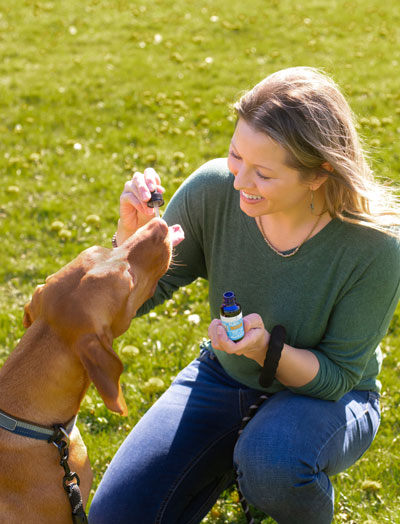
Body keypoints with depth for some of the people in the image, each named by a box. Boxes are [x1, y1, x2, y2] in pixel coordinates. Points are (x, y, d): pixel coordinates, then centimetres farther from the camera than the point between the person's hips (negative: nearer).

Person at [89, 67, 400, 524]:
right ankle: (233, 461, 19)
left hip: (324, 395, -3)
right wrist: (133, 234, -30)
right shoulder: (213, 191, -21)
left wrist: (267, 351, -37)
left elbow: (338, 375, -16)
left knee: (272, 465, -38)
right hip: (224, 375, 4)